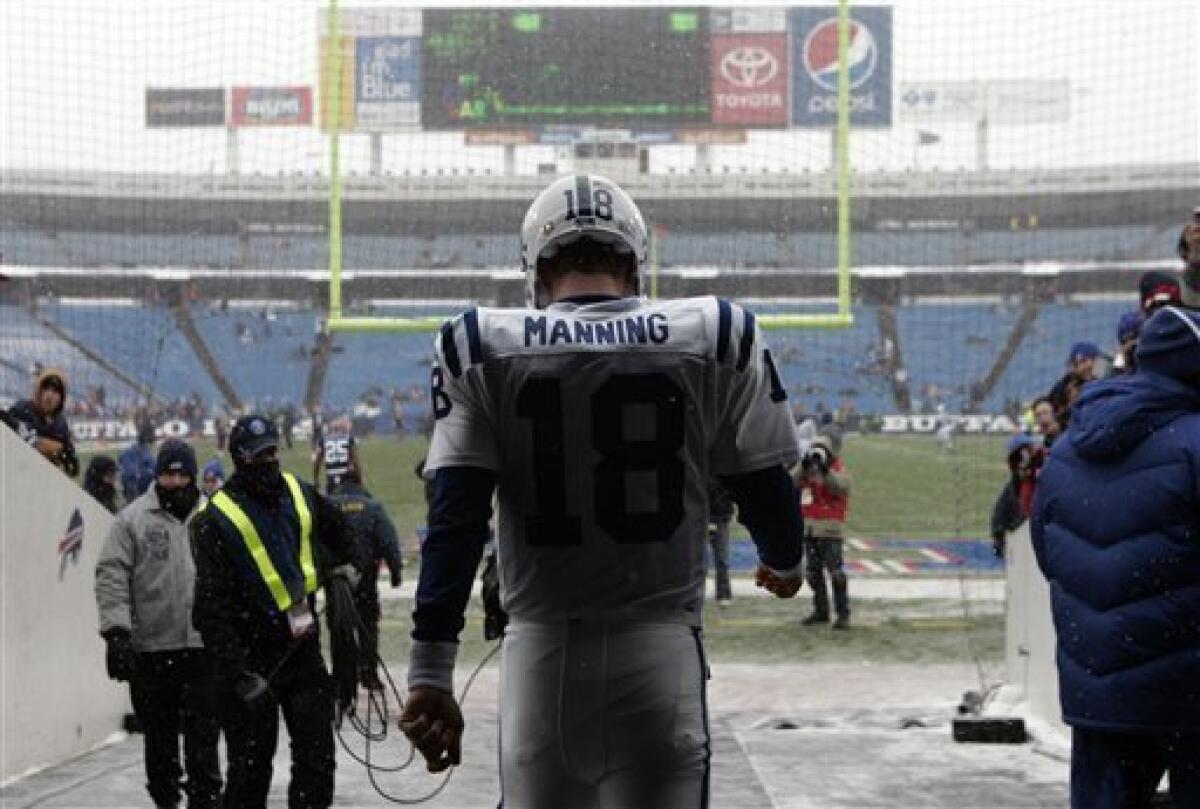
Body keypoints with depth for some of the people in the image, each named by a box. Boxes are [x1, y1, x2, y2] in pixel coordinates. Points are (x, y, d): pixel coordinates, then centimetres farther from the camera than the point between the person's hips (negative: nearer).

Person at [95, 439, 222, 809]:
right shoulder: (134, 518, 2)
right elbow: (111, 577, -2)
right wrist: (116, 629, -12)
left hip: (204, 646, 1)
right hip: (150, 648, -1)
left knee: (203, 734, -3)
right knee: (159, 736, 8)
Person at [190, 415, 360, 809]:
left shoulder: (299, 494, 7)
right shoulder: (216, 519, -11)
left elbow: (337, 526, 33)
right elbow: (212, 606, -15)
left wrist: (343, 563, 19)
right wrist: (238, 672, -21)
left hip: (303, 649, 5)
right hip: (251, 658, -5)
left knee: (317, 758, 2)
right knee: (250, 767, 3)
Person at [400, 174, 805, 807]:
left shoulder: (484, 348, 0)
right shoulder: (714, 338, 0)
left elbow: (455, 522, -5)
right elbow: (764, 488, 8)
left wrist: (431, 673, -4)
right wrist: (784, 562, 31)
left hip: (542, 653, 1)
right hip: (660, 652, 0)